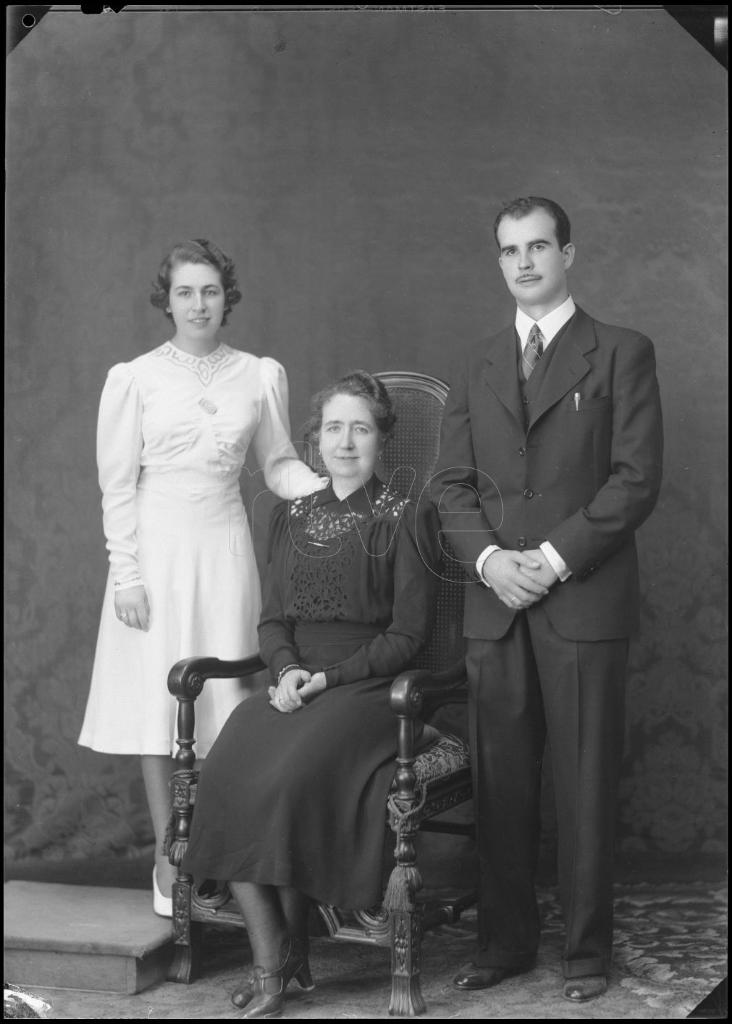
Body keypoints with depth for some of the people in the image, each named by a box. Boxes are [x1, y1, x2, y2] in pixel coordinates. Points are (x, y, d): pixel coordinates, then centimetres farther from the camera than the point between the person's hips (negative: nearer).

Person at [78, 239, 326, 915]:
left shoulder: (261, 376, 4)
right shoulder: (134, 378, -1)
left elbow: (278, 464, 11)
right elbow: (117, 485, -1)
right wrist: (126, 573, -6)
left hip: (224, 548, 1)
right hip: (157, 547, -1)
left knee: (224, 702, 1)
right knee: (158, 701, 1)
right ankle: (168, 862, 12)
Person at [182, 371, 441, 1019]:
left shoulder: (405, 521, 2)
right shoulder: (293, 517, 18)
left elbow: (408, 635, -3)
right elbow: (272, 618, 16)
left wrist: (330, 677, -12)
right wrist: (287, 668, -6)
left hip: (368, 688, -4)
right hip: (294, 684, 5)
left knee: (291, 776, -32)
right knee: (227, 771, -25)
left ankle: (295, 944, -12)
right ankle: (268, 961, -21)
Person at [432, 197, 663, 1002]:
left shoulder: (621, 354, 3)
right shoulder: (477, 368, 16)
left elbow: (636, 477, -5)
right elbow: (452, 483, 11)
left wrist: (554, 558, -12)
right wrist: (489, 558, -7)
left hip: (583, 601, -4)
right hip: (494, 599, 4)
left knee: (585, 781, 1)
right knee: (499, 783, 6)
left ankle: (586, 950, 12)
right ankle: (504, 941, 17)